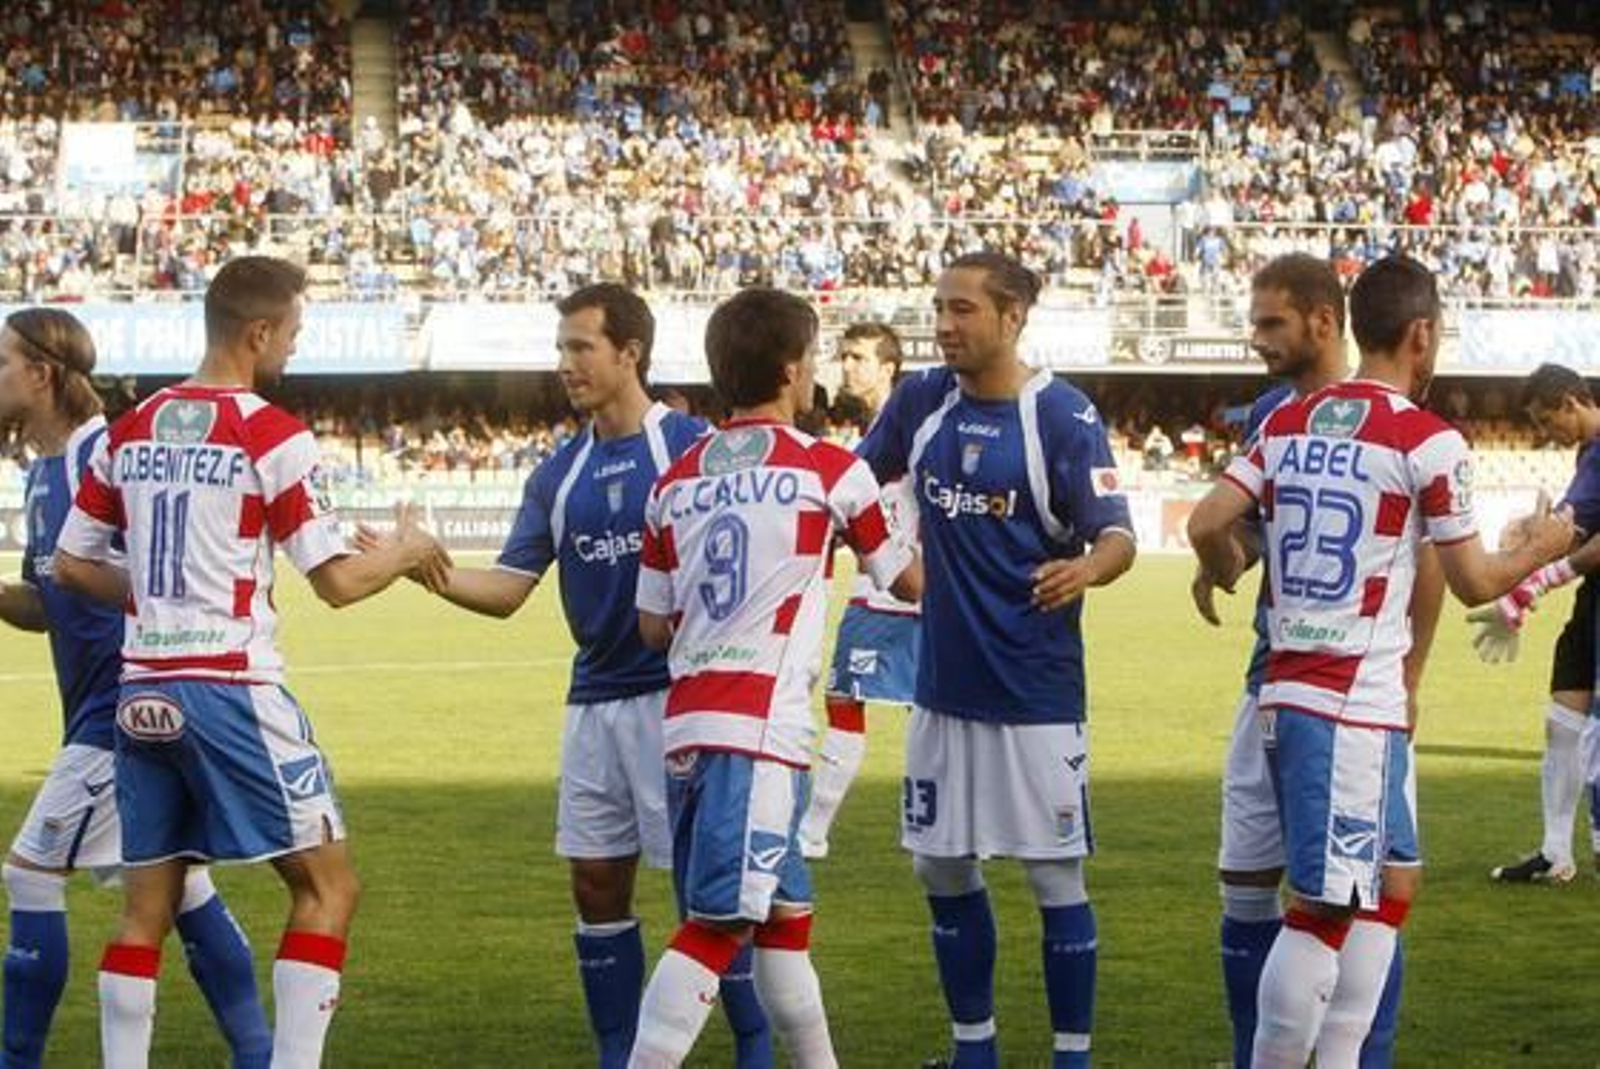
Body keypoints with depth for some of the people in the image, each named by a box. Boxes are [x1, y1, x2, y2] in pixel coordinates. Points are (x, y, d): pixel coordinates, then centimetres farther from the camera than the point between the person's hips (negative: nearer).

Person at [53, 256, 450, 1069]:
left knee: (147, 905, 11)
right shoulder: (272, 437, -9)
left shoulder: (131, 430, 8)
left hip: (142, 692, 6)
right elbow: (338, 582, -8)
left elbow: (70, 565, 13)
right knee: (326, 885, 3)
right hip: (230, 690, -6)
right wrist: (404, 552, 10)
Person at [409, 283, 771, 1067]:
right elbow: (507, 590, 5)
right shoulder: (558, 476, 9)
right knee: (597, 883, 7)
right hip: (594, 701, 6)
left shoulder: (691, 446, -6)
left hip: (676, 695, -6)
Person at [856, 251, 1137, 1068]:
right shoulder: (919, 401, 4)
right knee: (943, 872, 11)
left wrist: (1088, 567, -38)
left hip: (1037, 691, -6)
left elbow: (1117, 536, -16)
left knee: (1055, 877, 0)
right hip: (944, 685, 6)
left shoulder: (1062, 416, -12)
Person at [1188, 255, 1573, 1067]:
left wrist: (1231, 578, 26)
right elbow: (1474, 583, -4)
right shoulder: (1428, 441, -9)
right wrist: (1538, 549, 16)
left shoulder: (1288, 422, 9)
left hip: (1289, 692, 8)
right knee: (1324, 909, -5)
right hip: (1355, 709, -8)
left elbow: (1207, 526, 5)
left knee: (1393, 881, 19)